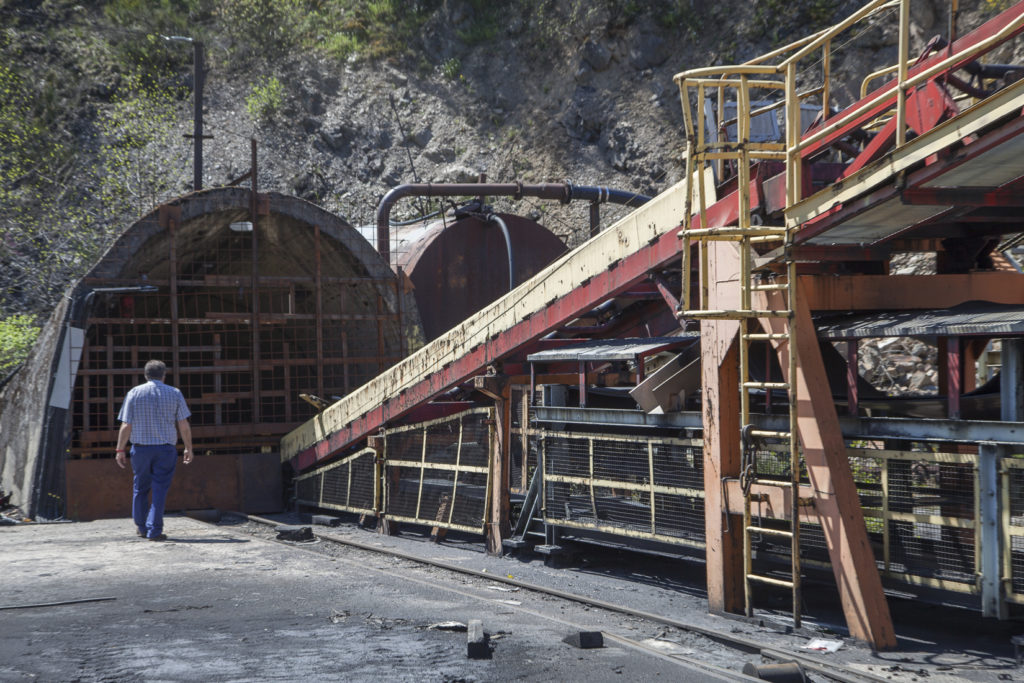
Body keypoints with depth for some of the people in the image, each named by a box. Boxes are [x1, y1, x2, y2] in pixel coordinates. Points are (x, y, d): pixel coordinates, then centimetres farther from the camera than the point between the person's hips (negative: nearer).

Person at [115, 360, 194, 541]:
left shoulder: (134, 393, 1)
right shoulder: (174, 394, 1)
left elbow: (126, 426, -3)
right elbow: (184, 426, 0)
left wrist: (120, 450, 3)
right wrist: (188, 448, 9)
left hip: (140, 448, 1)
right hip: (166, 449, -1)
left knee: (140, 488, 16)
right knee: (160, 489, 1)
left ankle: (141, 527, 25)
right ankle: (155, 531, -4)